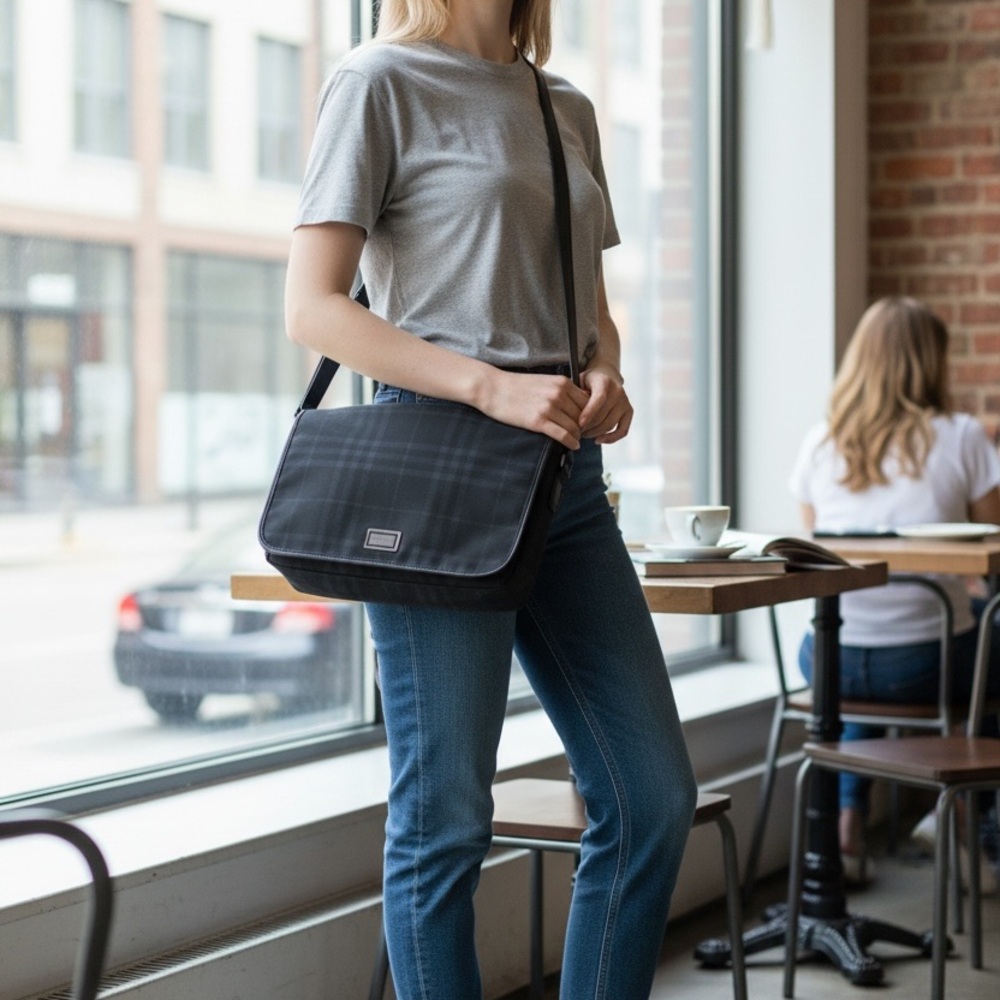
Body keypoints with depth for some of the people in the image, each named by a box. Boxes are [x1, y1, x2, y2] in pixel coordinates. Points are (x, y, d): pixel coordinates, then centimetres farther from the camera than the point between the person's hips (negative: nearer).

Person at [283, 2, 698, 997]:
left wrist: (604, 376, 0)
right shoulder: (382, 82, -2)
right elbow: (312, 308, -10)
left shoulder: (567, 108, 17)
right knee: (446, 814, -1)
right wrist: (493, 387, -19)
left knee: (653, 795, 4)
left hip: (564, 468, 7)